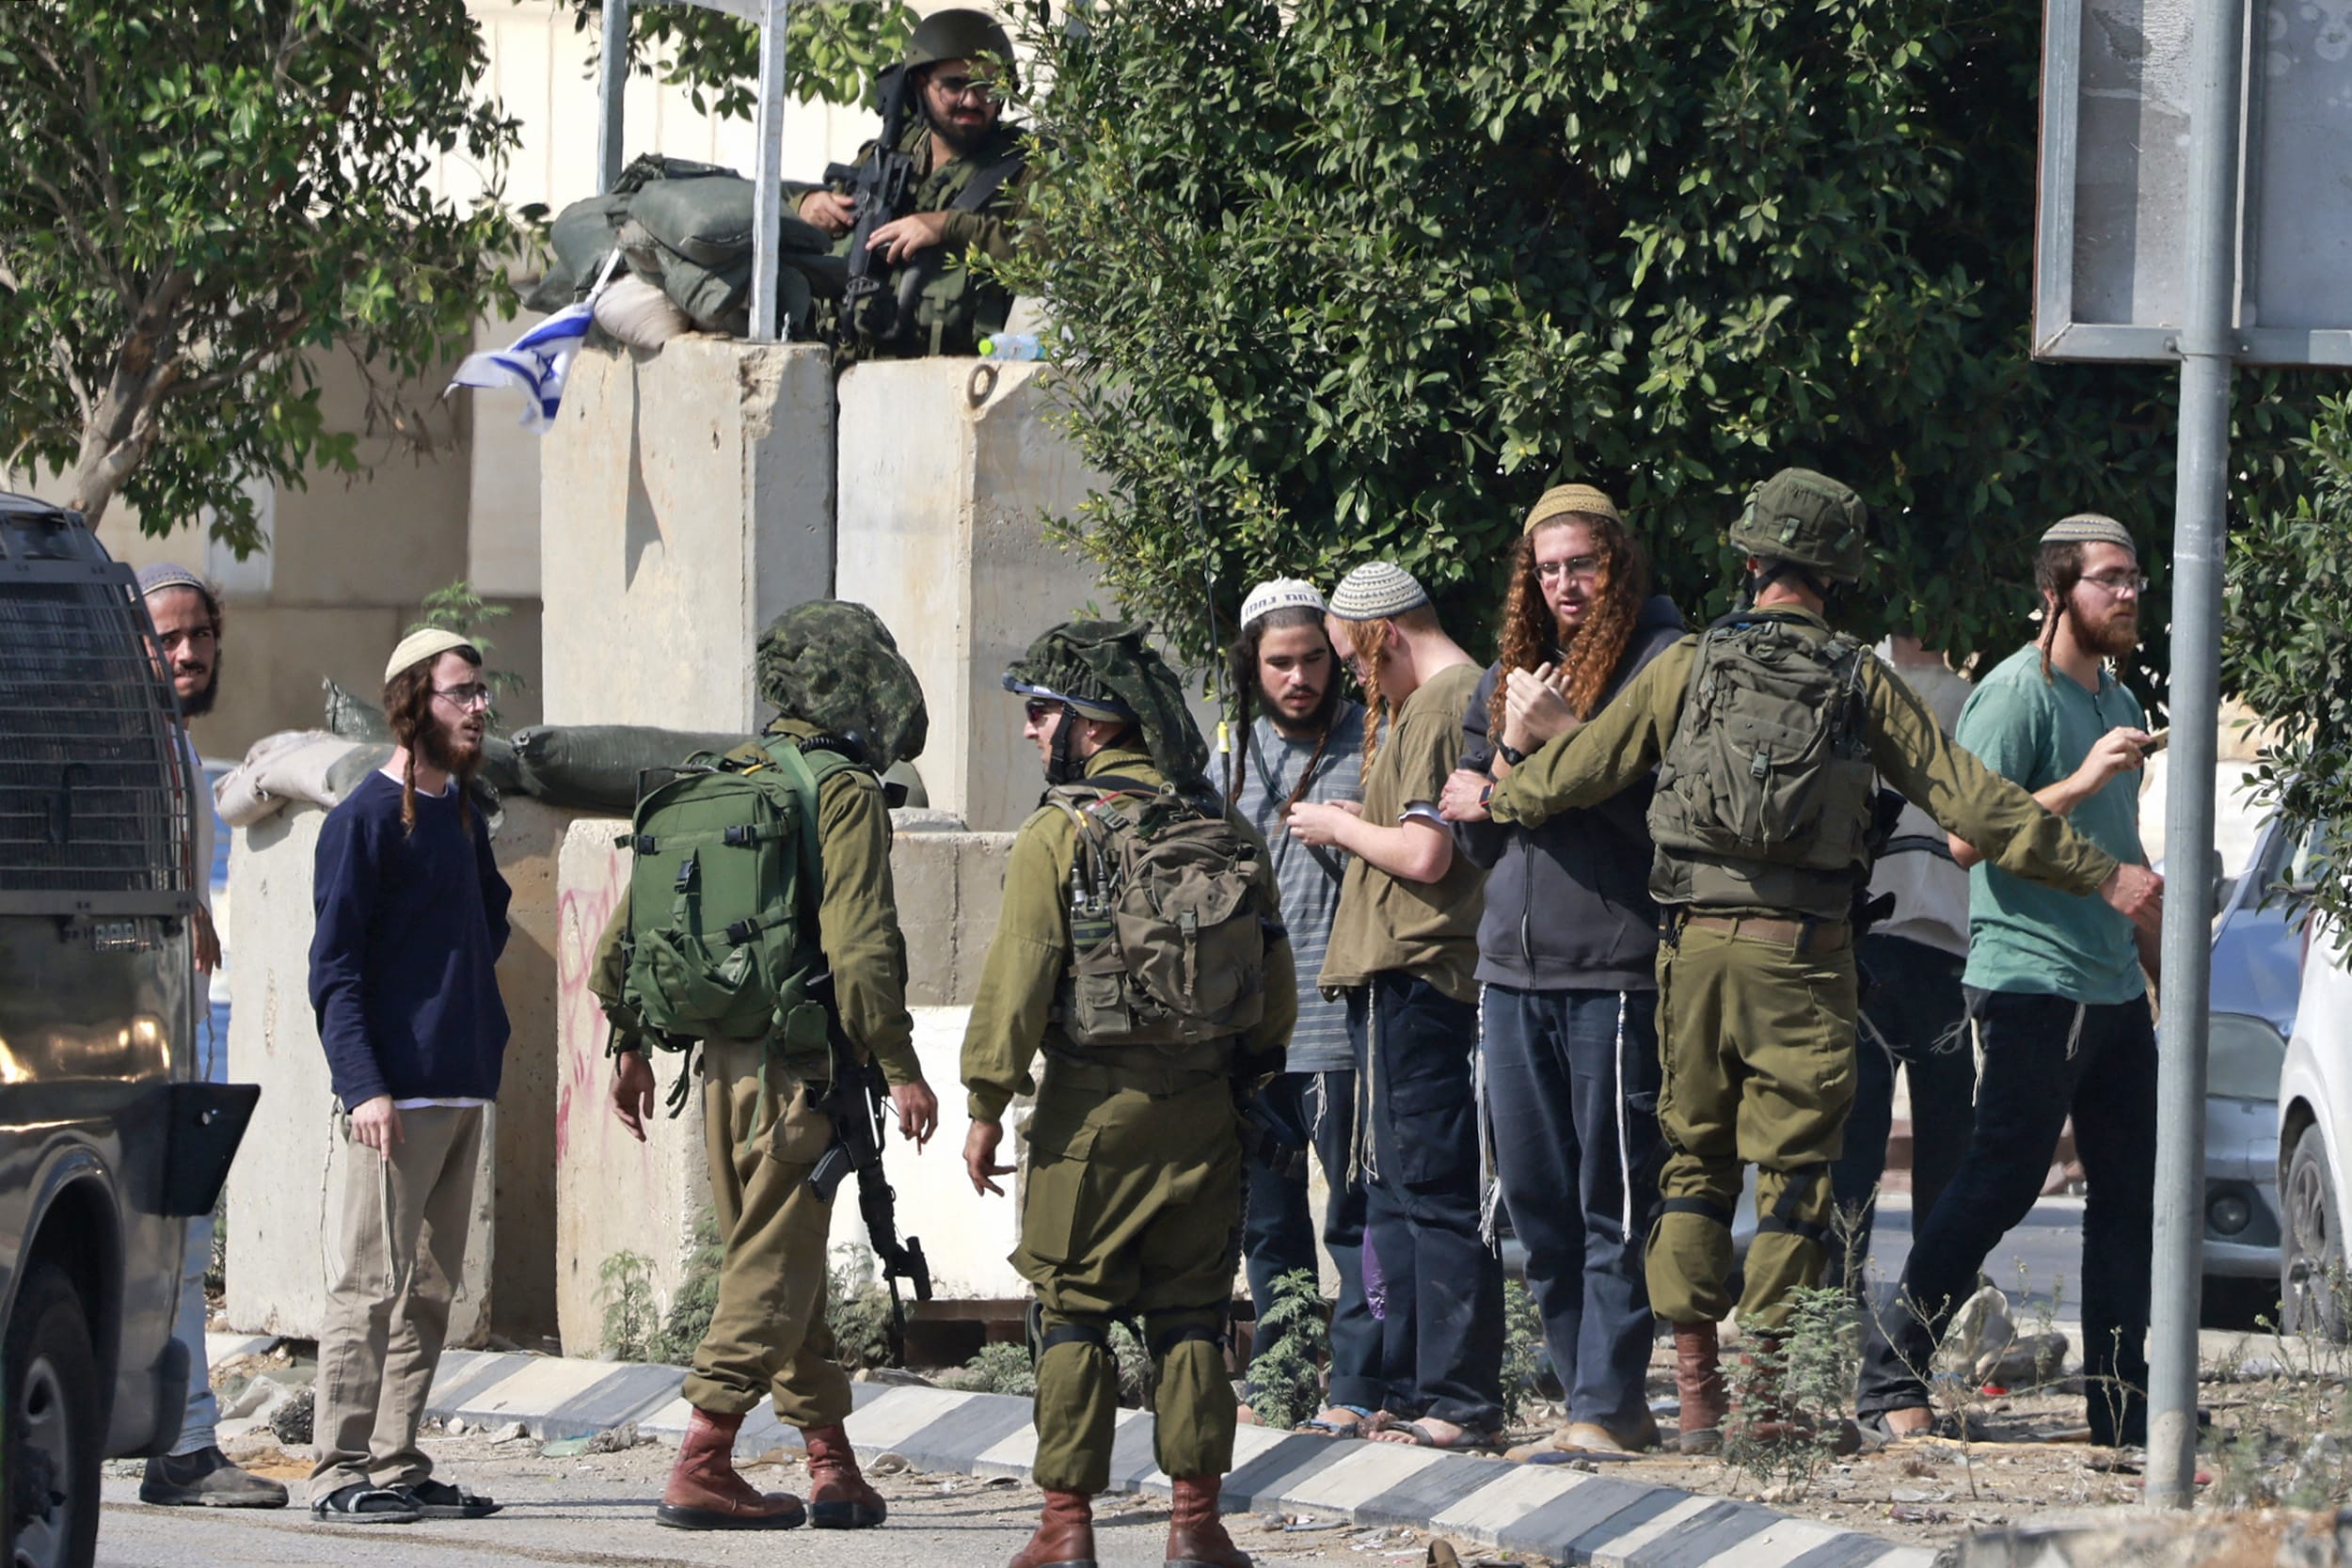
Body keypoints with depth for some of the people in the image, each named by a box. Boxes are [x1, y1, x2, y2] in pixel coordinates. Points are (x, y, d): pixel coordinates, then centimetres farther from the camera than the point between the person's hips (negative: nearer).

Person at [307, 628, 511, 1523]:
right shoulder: (366, 819, -8)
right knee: (374, 1281, -9)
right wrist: (364, 1086, -19)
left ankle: (396, 1465, 13)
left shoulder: (463, 814, 16)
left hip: (465, 1082, 8)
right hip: (398, 1093, -8)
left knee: (432, 1285, 9)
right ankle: (340, 1471, -8)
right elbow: (335, 967, -12)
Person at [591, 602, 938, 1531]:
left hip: (722, 1060, 7)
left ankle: (834, 1470, 18)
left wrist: (629, 1044, 23)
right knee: (773, 1271, -4)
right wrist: (899, 1067, -13)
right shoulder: (843, 791, -9)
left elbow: (630, 927, 14)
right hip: (796, 1062, -7)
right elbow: (858, 946, -18)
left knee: (774, 1266, 14)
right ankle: (700, 1471, -8)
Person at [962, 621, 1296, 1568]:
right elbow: (1277, 984, 9)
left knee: (1071, 1316, 3)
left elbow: (1017, 980, -11)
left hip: (1093, 1105, -4)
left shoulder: (1060, 834, -9)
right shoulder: (1225, 832, 6)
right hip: (1204, 1111, 4)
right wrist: (1248, 1079, 20)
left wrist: (987, 1106, -5)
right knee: (1190, 1314, 10)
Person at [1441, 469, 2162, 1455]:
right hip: (1805, 959, -1)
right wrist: (2101, 876, 5)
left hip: (1696, 947, 1)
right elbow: (1971, 800, -1)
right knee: (1792, 1170, 3)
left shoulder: (1688, 668, 2)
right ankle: (1770, 1398, -1)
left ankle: (1695, 1393, 7)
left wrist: (1493, 799, 29)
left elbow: (1583, 767, 8)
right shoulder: (1863, 684, 1)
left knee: (1694, 1159, 11)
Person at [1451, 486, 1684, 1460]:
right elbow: (1475, 838, 18)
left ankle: (1608, 1407, -6)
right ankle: (1594, 1401, 15)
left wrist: (1564, 735, -14)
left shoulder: (1664, 665, -2)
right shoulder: (1507, 678, 18)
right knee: (1537, 1204, 9)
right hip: (1513, 971, 7)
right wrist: (1513, 748, 1)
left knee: (1614, 1202, -7)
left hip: (1616, 968, -7)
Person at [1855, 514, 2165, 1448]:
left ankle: (2121, 1405, 7)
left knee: (2131, 1194, 5)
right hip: (2031, 978, -8)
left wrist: (2159, 958, 28)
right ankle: (1891, 1372, -1)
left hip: (2114, 988, 8)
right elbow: (1967, 838, -17)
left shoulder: (2118, 701, 19)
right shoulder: (2016, 695, -9)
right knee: (1999, 1184, -9)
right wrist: (2081, 782, -24)